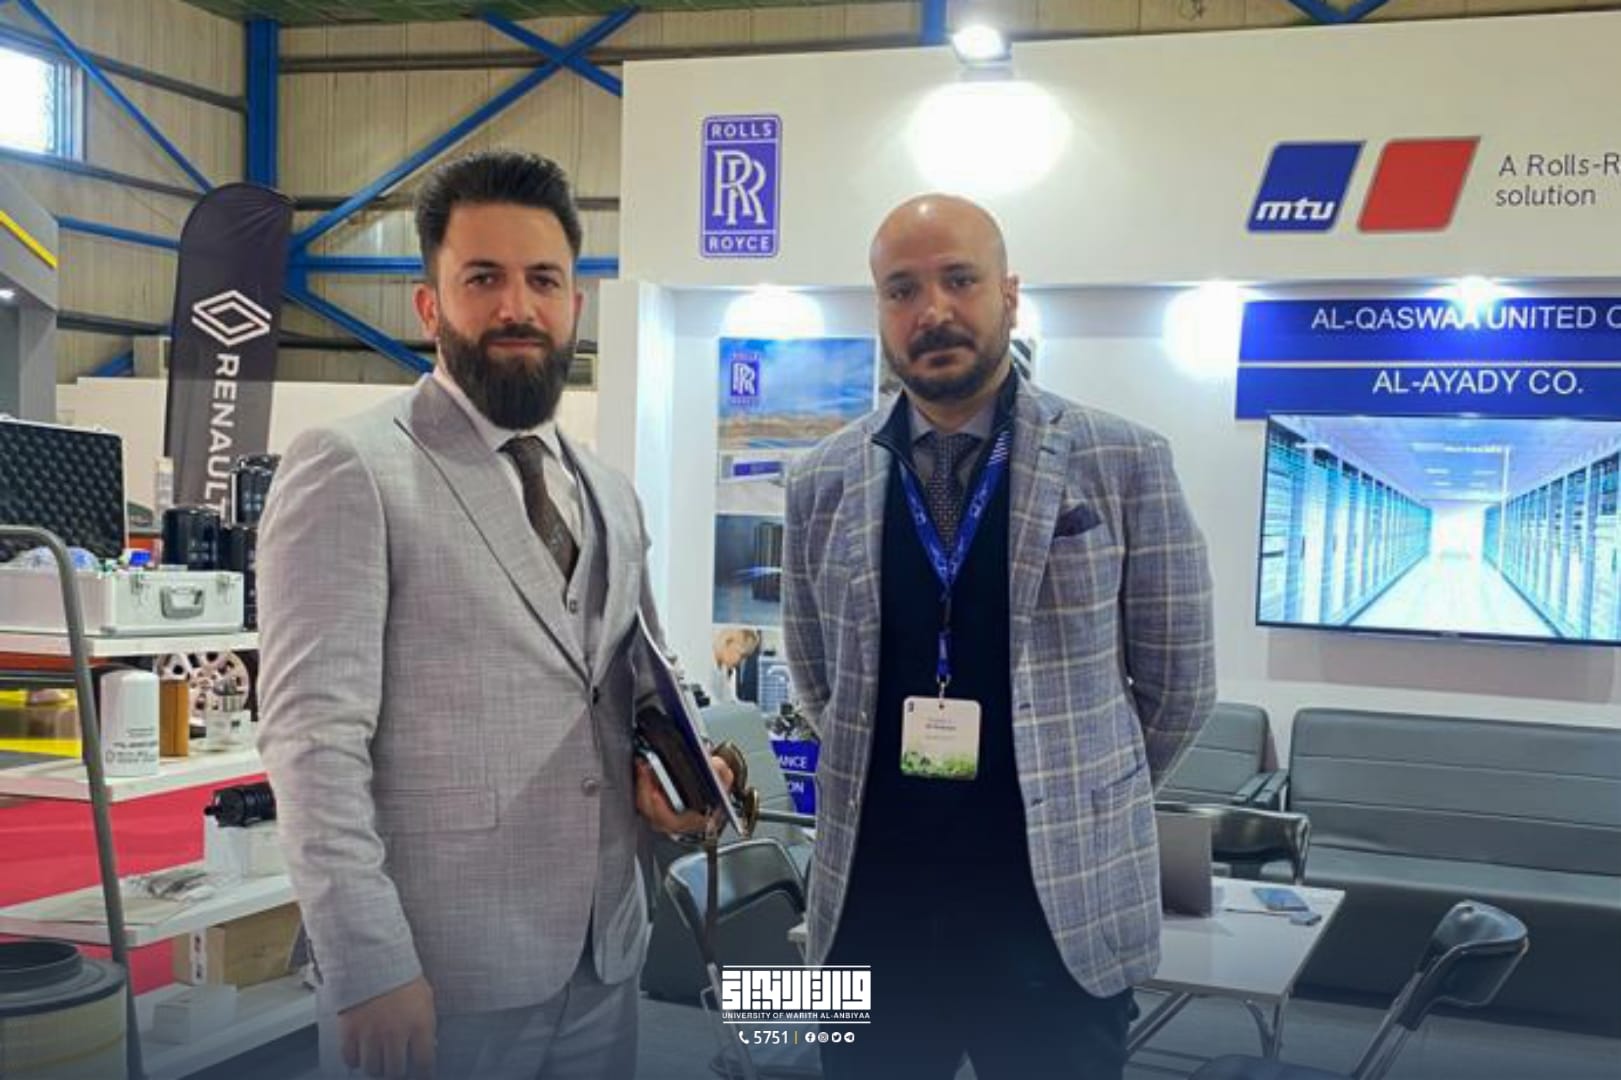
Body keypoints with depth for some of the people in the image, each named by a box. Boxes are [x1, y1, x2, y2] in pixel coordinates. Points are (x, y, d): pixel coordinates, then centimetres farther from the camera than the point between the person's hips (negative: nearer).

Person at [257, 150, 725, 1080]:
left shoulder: (611, 497, 13)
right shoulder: (349, 470, -8)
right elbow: (314, 732, -14)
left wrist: (664, 765, 0)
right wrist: (369, 968, -19)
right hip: (437, 979, -6)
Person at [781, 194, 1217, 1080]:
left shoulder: (1124, 463, -5)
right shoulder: (824, 485, 3)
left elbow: (1176, 683, 2)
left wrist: (1079, 807, 10)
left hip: (1062, 905, -2)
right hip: (871, 902, 3)